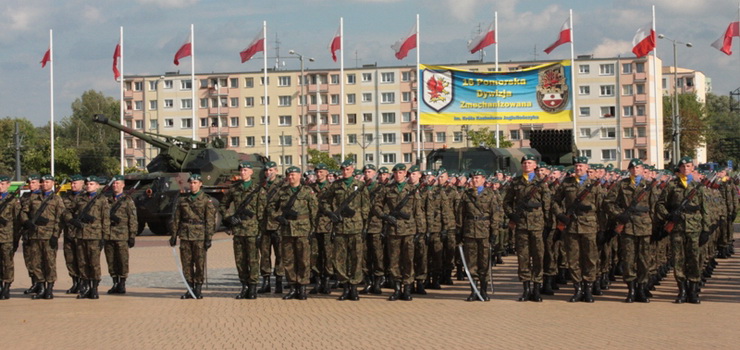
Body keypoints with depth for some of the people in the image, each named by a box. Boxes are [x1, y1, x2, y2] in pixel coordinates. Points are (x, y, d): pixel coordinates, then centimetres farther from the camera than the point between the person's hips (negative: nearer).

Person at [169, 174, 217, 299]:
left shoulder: (206, 200, 0)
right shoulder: (182, 199, 11)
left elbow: (210, 221, -3)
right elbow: (176, 218, 15)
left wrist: (209, 238, -9)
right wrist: (174, 235, 11)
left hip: (199, 236, -3)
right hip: (185, 235, 3)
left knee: (200, 263, -3)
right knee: (186, 263, 3)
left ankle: (198, 289, 6)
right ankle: (190, 289, 10)